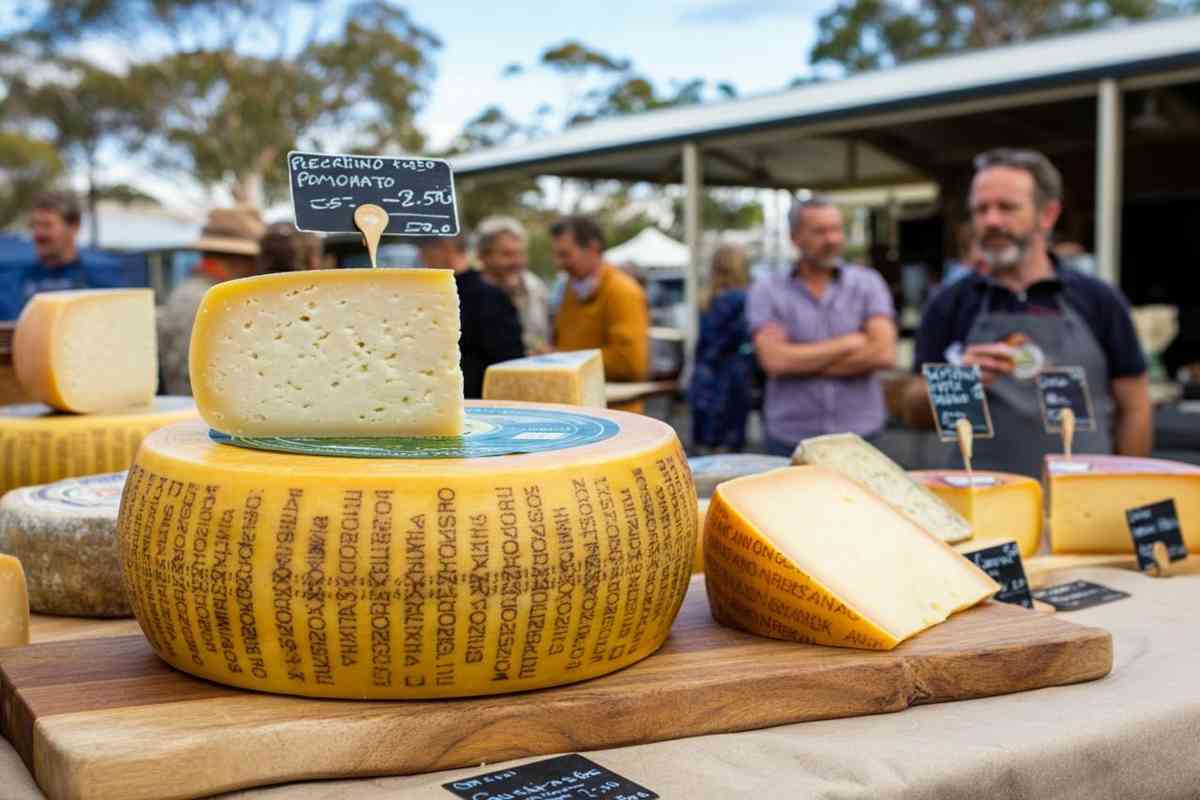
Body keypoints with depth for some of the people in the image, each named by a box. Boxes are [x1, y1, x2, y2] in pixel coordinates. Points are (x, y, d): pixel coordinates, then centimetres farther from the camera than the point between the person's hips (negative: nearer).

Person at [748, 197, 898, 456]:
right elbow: (774, 359, -12)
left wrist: (804, 363, -8)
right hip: (790, 441, -1)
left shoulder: (867, 282, 6)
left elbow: (883, 353, -7)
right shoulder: (767, 291, 3)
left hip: (860, 436, 1)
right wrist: (849, 343, -7)